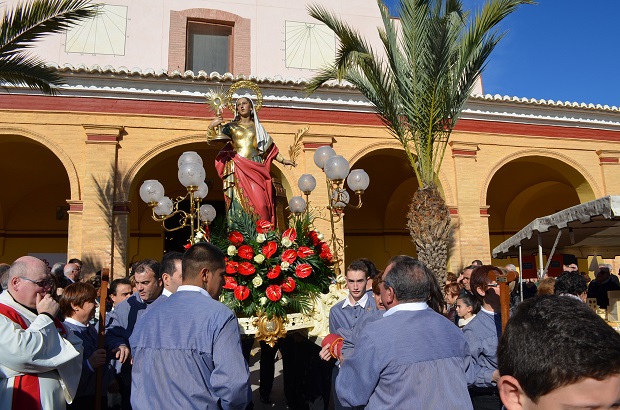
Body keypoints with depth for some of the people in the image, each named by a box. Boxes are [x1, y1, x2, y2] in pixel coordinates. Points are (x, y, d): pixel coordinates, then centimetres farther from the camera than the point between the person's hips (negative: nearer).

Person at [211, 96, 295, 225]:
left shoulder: (258, 127, 18)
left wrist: (282, 160, 18)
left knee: (259, 202, -12)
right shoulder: (231, 126, 13)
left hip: (256, 170, 1)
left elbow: (270, 147, 22)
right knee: (241, 203, -9)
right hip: (238, 170, -1)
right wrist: (211, 127, -12)